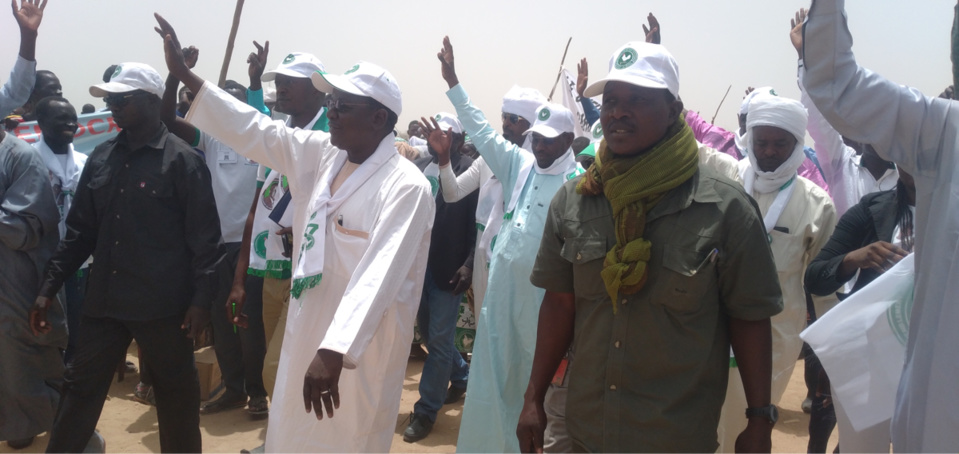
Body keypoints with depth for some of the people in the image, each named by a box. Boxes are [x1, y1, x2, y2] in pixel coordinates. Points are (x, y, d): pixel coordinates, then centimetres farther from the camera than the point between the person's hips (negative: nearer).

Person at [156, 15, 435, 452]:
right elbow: (254, 131, 9)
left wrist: (333, 352, -37)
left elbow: (377, 276, -29)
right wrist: (184, 74, 7)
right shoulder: (322, 154, 4)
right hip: (306, 333, 7)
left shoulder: (406, 187, -19)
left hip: (358, 348, -7)